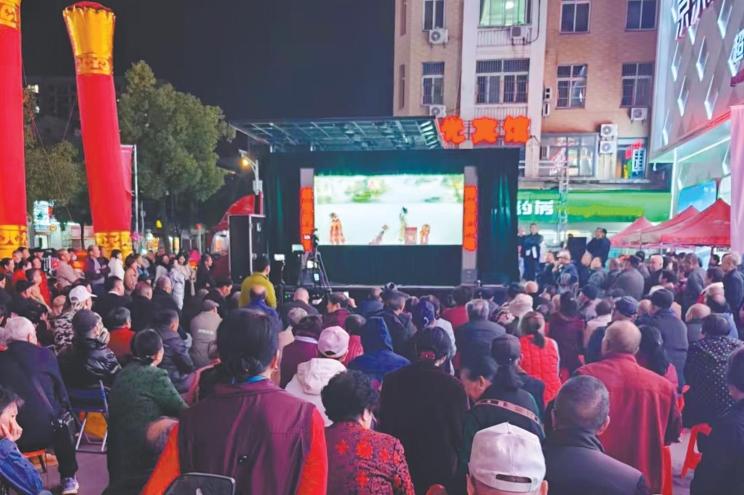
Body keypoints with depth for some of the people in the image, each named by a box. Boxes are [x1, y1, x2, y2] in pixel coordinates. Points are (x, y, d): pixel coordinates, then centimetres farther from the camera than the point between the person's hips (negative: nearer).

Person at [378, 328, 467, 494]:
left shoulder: (392, 379, -5)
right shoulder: (453, 386, -15)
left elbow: (384, 424, 2)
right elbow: (461, 432, -6)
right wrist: (452, 457, 11)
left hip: (398, 465, 3)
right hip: (441, 468, -2)